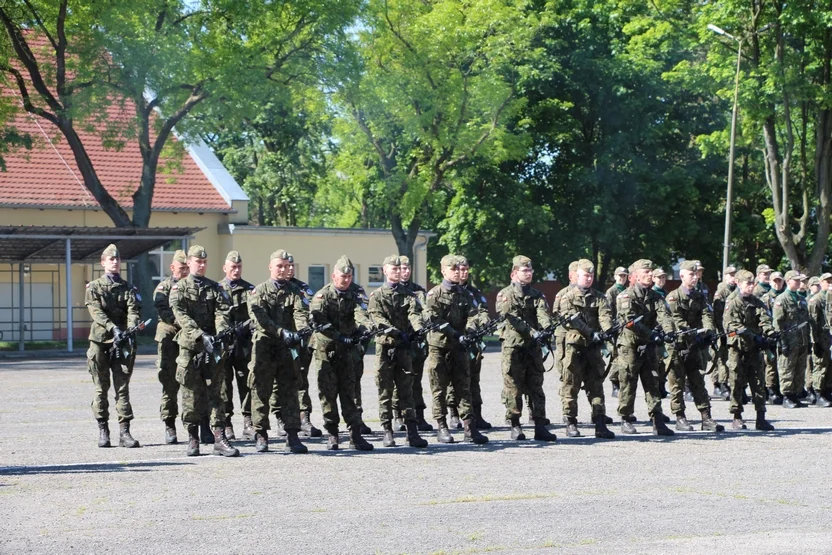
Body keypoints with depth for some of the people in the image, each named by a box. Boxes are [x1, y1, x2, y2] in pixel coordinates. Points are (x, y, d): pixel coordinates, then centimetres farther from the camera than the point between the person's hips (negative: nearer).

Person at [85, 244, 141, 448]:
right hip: (100, 341, -1)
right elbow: (97, 312, -9)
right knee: (101, 389, 3)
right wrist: (113, 329, -26)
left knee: (122, 387, -2)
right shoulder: (93, 287, 7)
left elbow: (133, 312, -4)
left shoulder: (128, 289, 12)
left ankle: (124, 431, -3)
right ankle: (103, 431, 9)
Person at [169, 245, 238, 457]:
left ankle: (219, 438, -3)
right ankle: (192, 439, 9)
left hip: (212, 347, 2)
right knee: (191, 394, 2)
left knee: (216, 392, -1)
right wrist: (201, 336, -22)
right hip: (190, 346, -2)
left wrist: (221, 333, -20)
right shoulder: (179, 288, 4)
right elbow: (181, 316, -10)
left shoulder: (214, 288, 13)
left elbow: (222, 312, 0)